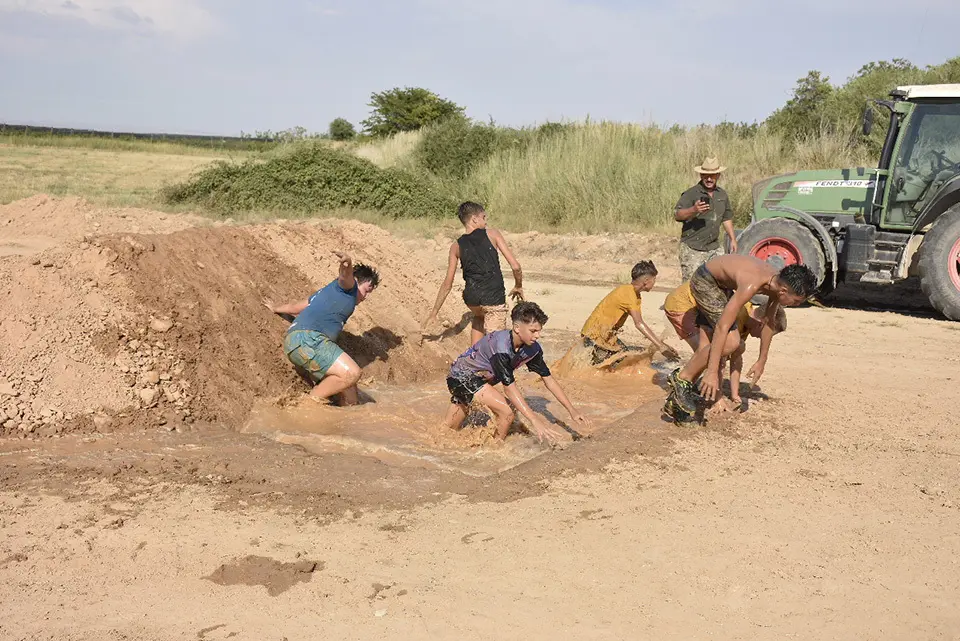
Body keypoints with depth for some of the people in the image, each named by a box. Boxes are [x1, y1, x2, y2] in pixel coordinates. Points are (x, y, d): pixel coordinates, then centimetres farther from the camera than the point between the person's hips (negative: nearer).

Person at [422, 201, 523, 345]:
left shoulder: (456, 246, 9)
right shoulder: (492, 234, 1)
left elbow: (447, 284, 10)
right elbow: (515, 266, -4)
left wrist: (434, 313, 18)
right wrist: (518, 286, 15)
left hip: (471, 300, 4)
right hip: (494, 299, -4)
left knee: (479, 315, 38)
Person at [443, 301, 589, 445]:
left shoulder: (532, 348, -13)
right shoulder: (501, 346, -35)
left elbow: (549, 380, -5)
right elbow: (510, 388, -35)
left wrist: (572, 410, -9)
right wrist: (534, 420, -38)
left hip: (480, 378, 8)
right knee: (506, 413, -20)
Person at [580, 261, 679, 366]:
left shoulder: (636, 296, 10)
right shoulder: (628, 292, -22)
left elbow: (640, 323, 8)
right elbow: (639, 324, -31)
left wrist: (661, 343, 0)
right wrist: (660, 346, -35)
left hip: (607, 336, 10)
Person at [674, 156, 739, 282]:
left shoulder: (722, 194, 13)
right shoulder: (691, 194, -9)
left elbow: (727, 218, 24)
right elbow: (677, 215, -20)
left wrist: (733, 239, 20)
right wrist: (693, 210, -37)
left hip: (714, 248, 6)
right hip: (692, 248, -6)